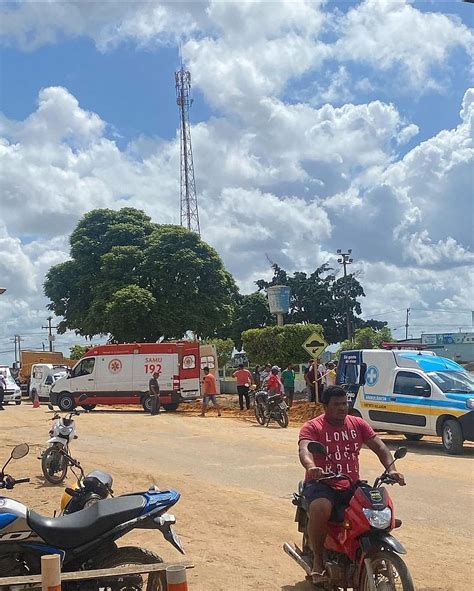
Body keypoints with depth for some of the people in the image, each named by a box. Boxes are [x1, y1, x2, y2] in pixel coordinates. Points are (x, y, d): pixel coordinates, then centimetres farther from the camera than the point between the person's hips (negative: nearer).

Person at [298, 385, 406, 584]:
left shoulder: (358, 424, 10)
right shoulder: (312, 427, -4)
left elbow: (379, 446, 2)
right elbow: (304, 450, -22)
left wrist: (391, 469, -18)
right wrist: (311, 467, -46)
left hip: (351, 485, 5)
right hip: (322, 484, -4)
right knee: (320, 509, -35)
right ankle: (318, 560, -13)